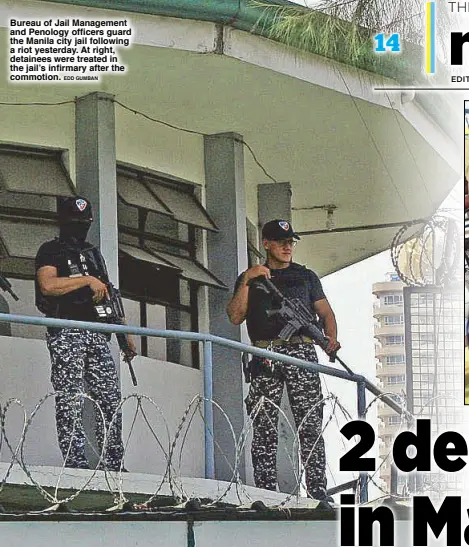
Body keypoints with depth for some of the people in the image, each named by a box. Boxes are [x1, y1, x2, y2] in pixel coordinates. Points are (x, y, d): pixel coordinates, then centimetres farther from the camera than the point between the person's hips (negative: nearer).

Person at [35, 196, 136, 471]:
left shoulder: (93, 254, 25)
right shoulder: (51, 251, 4)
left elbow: (108, 297, 28)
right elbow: (48, 285, -16)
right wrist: (87, 280, -15)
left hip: (97, 333, 7)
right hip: (66, 333, -7)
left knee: (111, 399, 1)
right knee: (70, 399, -10)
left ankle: (113, 464, 2)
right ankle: (75, 461, -12)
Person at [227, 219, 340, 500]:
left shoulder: (306, 276, 21)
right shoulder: (250, 279, 17)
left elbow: (326, 312, 17)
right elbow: (235, 317, 5)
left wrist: (331, 339, -2)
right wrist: (246, 281, -5)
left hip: (301, 351, 0)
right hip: (265, 356, 0)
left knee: (311, 424, -8)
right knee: (264, 427, -5)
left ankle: (318, 490, -8)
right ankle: (266, 494, -2)